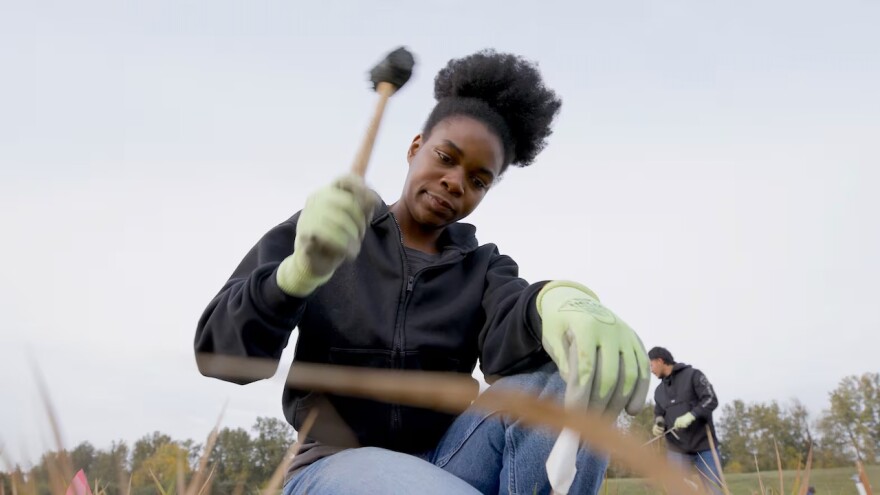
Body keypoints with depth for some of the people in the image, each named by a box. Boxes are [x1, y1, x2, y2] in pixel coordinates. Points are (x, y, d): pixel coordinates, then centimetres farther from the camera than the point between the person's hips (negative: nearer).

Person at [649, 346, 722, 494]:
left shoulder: (692, 375, -3)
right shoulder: (659, 390, 13)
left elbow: (711, 400, -12)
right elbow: (659, 415, 17)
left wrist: (691, 415, -26)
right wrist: (658, 425, -6)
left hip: (704, 444, -4)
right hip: (677, 449, 4)